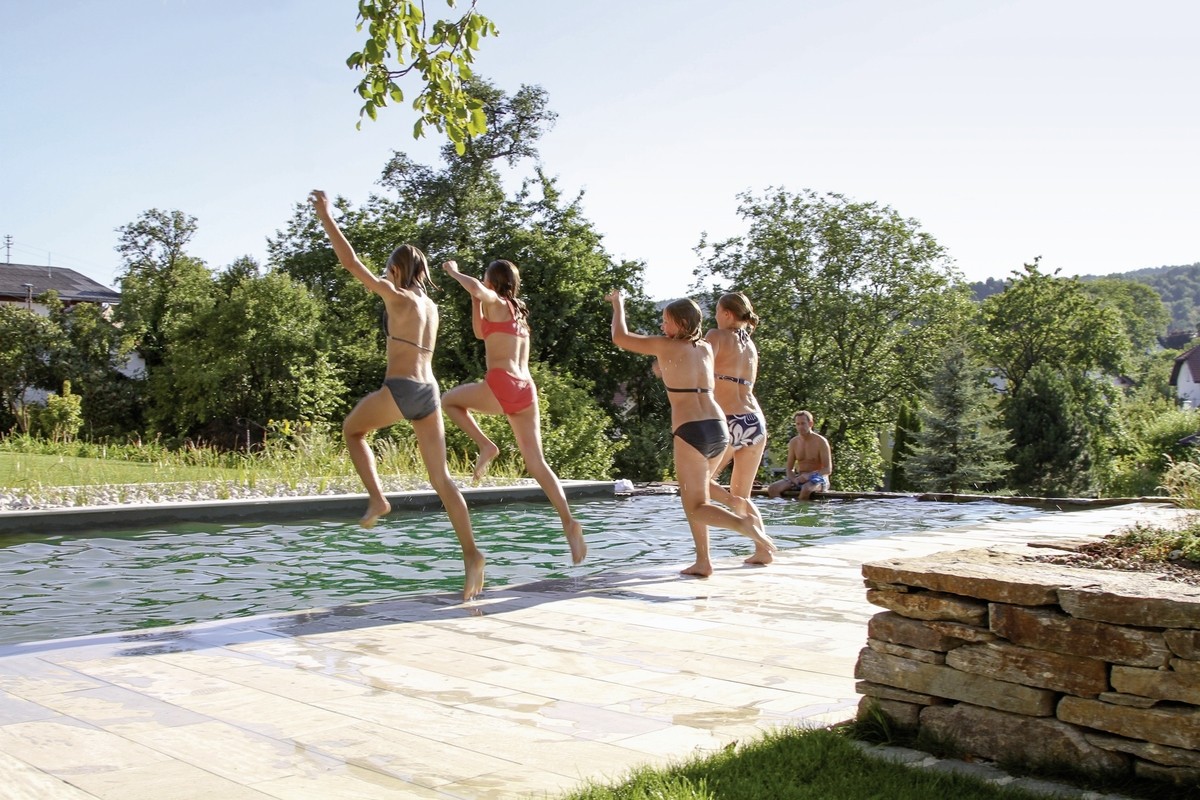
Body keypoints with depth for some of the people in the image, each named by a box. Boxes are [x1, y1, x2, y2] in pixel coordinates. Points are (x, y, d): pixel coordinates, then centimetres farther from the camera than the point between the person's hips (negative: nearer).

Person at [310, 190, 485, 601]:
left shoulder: (397, 297, -2)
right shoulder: (430, 306, 17)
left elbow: (351, 262, -5)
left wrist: (325, 215, 1)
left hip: (400, 389, -6)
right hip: (429, 393, 6)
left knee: (352, 429, 23)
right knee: (442, 479, 3)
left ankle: (376, 497, 5)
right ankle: (471, 554, -8)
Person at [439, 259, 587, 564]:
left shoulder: (496, 303, 3)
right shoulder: (518, 313, 26)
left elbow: (476, 287, -21)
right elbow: (481, 333, 38)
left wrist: (454, 272, -3)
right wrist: (476, 301, 31)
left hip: (500, 385, -7)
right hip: (525, 391, 7)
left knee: (448, 400, 21)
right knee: (536, 463, 4)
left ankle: (486, 445, 1)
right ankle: (569, 522, -10)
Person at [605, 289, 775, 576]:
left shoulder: (665, 345, -1)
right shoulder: (706, 348, 15)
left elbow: (620, 337, 9)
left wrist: (618, 304, 21)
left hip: (690, 432, -6)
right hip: (719, 428, 6)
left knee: (695, 507, 1)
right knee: (693, 496, 22)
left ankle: (743, 522, -25)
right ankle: (703, 561, 17)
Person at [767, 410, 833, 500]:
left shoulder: (821, 441, -7)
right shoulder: (793, 442, 7)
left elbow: (828, 470, -10)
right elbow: (789, 469, 10)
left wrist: (809, 475, -25)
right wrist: (794, 479, -14)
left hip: (817, 478, -5)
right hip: (799, 477, 5)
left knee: (806, 489, -41)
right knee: (772, 489, -19)